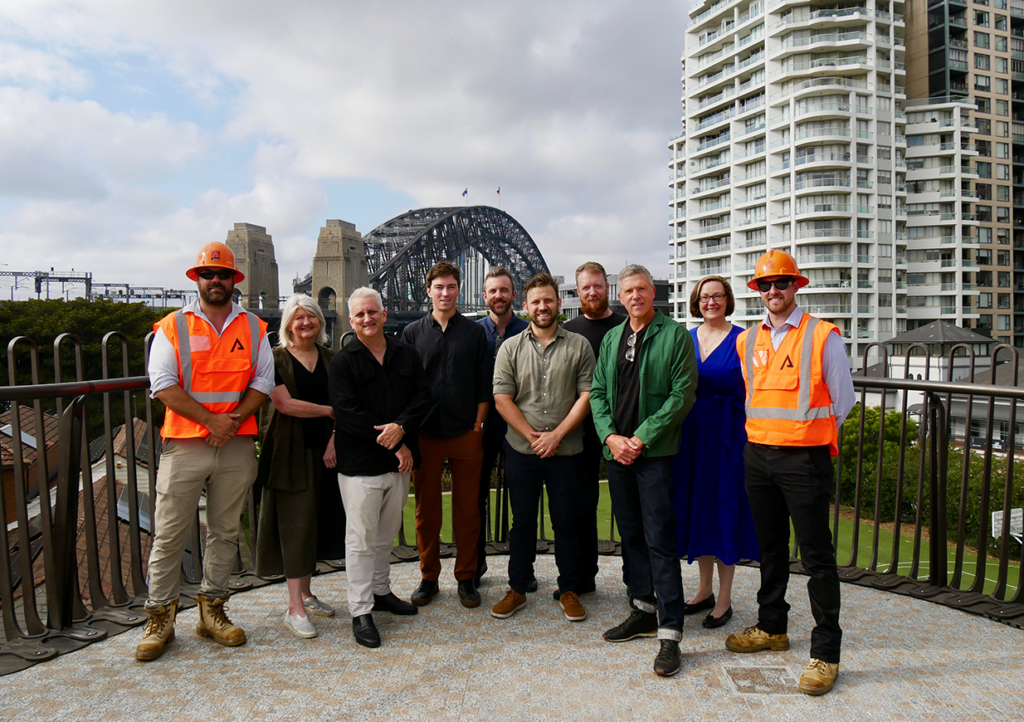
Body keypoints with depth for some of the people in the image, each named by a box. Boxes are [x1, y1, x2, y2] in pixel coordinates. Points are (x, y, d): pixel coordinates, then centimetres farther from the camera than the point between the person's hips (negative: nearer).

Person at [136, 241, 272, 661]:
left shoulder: (254, 329, 10)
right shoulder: (172, 327, 3)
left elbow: (263, 383, 5)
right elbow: (163, 385, -5)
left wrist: (235, 420, -11)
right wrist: (212, 420, -14)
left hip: (237, 446, 3)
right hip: (184, 445, -2)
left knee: (226, 531, 10)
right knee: (169, 534, 1)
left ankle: (212, 610, 23)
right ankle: (160, 618, 15)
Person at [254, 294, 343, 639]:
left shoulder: (330, 358, 10)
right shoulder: (276, 359, -4)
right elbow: (285, 404, -14)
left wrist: (335, 439, -6)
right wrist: (330, 411, -10)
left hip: (323, 449, 5)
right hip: (290, 451, -5)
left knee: (316, 521, 10)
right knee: (295, 523, -4)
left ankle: (305, 593, 24)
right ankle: (294, 608, 2)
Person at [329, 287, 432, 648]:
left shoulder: (406, 354, 9)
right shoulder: (342, 361, -4)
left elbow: (423, 397, 3)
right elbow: (347, 412, -13)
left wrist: (401, 427, -16)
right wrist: (394, 445, -14)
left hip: (400, 460, 5)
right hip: (359, 464, -4)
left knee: (387, 533, 17)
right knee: (361, 537, 0)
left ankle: (380, 590, 34)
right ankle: (360, 611, 10)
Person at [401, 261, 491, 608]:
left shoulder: (475, 332, 6)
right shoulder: (412, 333, 7)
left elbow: (484, 386, 5)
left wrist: (477, 426, -2)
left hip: (466, 435, 0)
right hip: (424, 435, 1)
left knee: (467, 510, 6)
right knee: (426, 510, 8)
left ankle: (466, 577, 20)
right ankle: (429, 577, 23)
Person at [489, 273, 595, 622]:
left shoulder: (579, 346, 3)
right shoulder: (510, 348, 4)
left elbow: (587, 395, -3)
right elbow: (501, 398, -1)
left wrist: (556, 434, -11)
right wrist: (532, 435, -9)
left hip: (566, 451, 0)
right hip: (521, 450, 1)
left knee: (566, 521, 9)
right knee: (522, 521, 11)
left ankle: (569, 590, 24)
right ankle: (517, 589, 25)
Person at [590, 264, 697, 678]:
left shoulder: (675, 336, -2)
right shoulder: (611, 338, 14)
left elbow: (682, 394, -9)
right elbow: (597, 392, 12)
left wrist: (642, 438, -14)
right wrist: (610, 436, -4)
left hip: (654, 452, -5)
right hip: (616, 451, 6)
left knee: (660, 541, -5)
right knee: (631, 536, 14)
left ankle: (670, 633, 2)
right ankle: (643, 612, 28)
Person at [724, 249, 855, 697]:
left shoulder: (822, 336, -6)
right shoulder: (747, 341, 9)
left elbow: (842, 399, 1)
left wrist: (808, 432, 5)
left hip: (804, 458, -5)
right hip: (758, 455, 5)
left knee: (816, 555, 1)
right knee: (770, 548, 18)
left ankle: (825, 653, 12)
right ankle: (772, 628, 33)